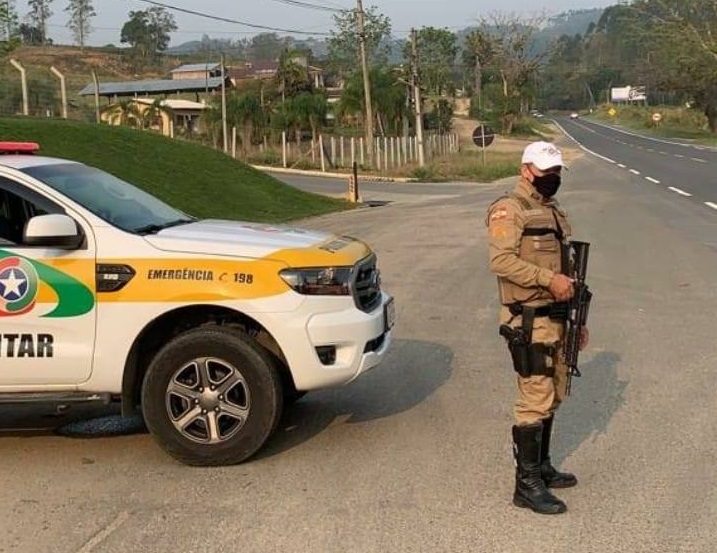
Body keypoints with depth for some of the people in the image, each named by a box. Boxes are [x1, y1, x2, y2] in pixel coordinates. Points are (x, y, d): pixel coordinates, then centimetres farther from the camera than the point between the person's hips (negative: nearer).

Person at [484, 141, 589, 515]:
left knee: (553, 398, 15)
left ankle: (541, 467, 29)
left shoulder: (555, 212, 17)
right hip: (528, 321, -9)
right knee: (535, 401, -7)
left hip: (557, 320, 9)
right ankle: (527, 484, 0)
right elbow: (501, 260, -23)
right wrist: (549, 279, -27)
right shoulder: (509, 209, -10)